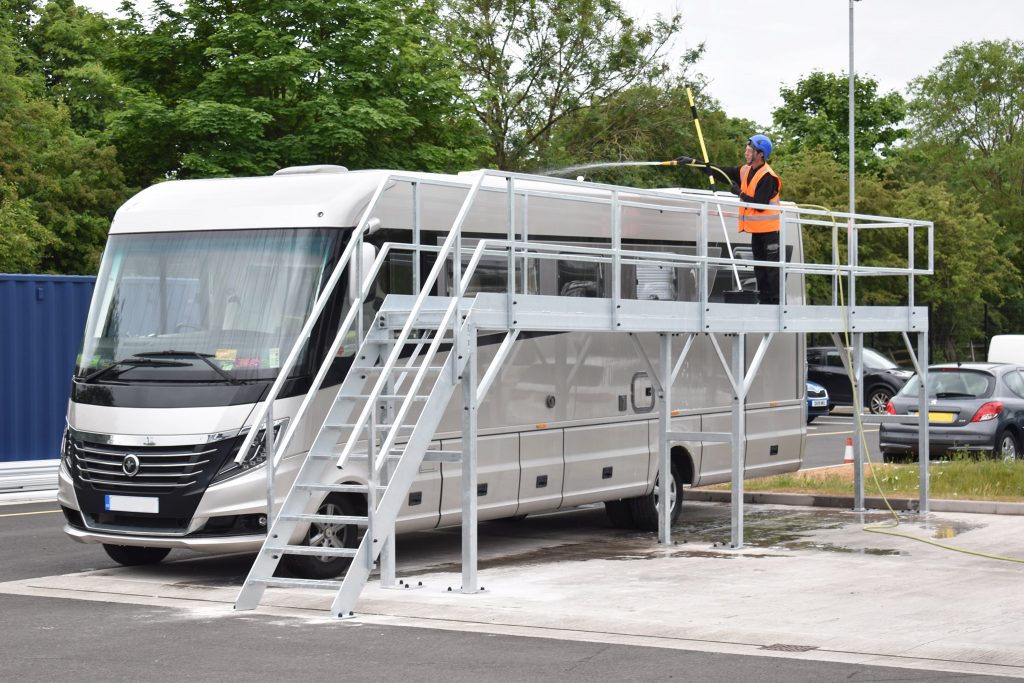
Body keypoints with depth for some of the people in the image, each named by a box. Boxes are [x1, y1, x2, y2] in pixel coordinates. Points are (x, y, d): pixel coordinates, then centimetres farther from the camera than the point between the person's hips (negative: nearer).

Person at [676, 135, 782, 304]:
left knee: (772, 268, -8)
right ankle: (764, 300, 18)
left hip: (769, 230, -9)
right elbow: (719, 171, 6)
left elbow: (760, 205, -23)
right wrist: (693, 162, 1)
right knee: (759, 268, 12)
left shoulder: (767, 177, -18)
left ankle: (777, 301, -7)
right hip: (756, 230, 9)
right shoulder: (745, 171, 7)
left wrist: (740, 193, -12)